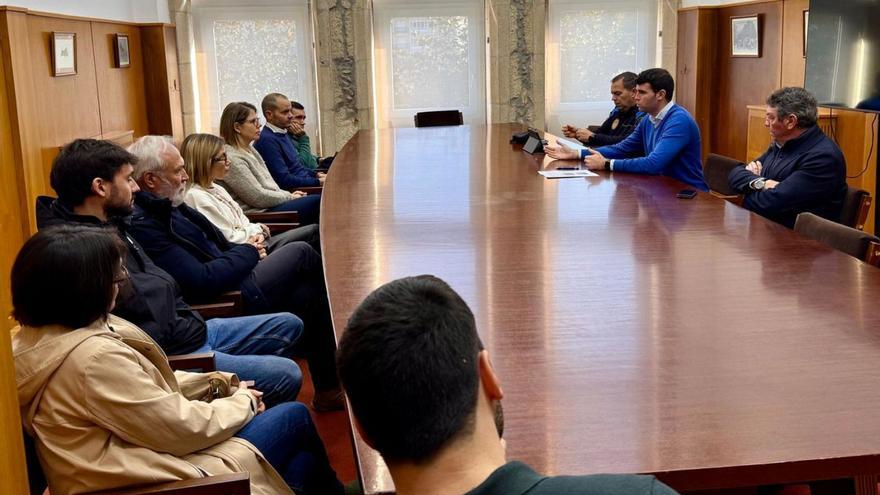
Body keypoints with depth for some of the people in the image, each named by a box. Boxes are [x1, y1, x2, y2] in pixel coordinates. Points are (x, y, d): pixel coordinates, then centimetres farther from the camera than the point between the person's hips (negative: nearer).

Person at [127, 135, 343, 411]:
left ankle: (328, 388, 10)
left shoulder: (164, 206, 10)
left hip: (226, 281, 10)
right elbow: (202, 282, -25)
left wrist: (243, 250, 3)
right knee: (301, 253, -2)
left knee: (307, 293, 0)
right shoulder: (142, 225, -22)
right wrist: (248, 253, -10)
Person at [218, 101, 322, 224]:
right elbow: (258, 197, -17)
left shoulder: (249, 149, 15)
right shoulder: (231, 158, -17)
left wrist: (289, 195, 4)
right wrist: (290, 197, -7)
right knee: (316, 202, -18)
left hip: (270, 204, 10)